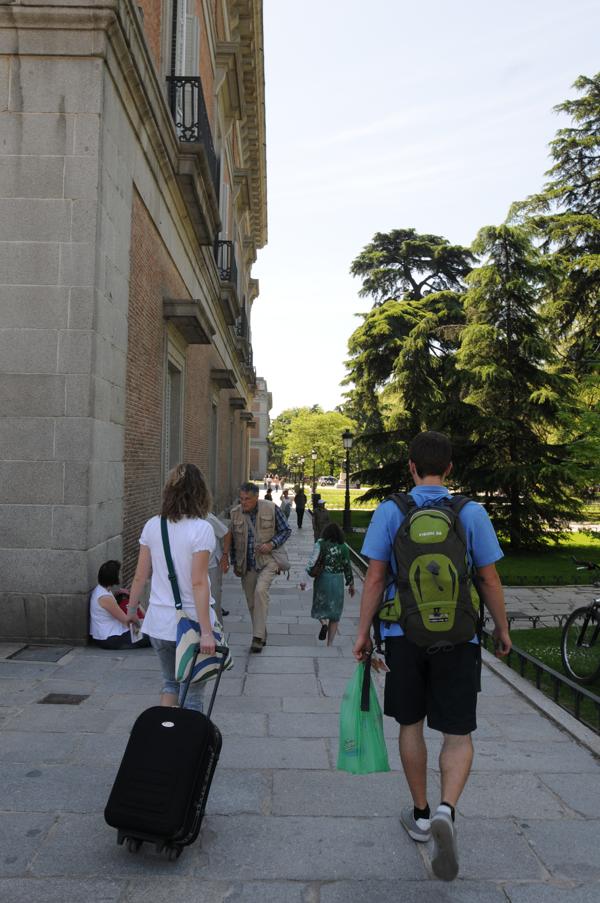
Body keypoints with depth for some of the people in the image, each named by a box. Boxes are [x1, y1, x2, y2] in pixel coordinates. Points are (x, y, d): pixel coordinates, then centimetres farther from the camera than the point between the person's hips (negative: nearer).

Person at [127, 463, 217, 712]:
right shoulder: (201, 529, -15)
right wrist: (206, 631, -18)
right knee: (192, 694, 11)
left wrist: (131, 610, 18)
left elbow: (140, 576, 3)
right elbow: (198, 583, -19)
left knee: (170, 682, 26)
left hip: (159, 621, 5)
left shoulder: (152, 526, 0)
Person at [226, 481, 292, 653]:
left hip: (267, 560, -4)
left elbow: (286, 531, 0)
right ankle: (261, 635, 28)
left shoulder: (271, 509, -10)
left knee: (260, 590, -25)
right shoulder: (235, 513, -1)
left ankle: (258, 637, -19)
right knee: (251, 602, 9)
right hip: (246, 565, 4)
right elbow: (233, 540, 12)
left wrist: (271, 544, -16)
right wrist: (235, 563, 12)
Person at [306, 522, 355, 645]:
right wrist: (351, 584, 15)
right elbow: (347, 567, 4)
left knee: (320, 605, 18)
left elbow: (312, 561, -11)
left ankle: (324, 623, -13)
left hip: (322, 579, -1)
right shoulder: (343, 547, 0)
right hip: (338, 580, 1)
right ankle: (329, 644, 9)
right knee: (334, 610, 10)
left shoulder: (320, 544, -5)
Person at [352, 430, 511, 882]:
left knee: (411, 725, 18)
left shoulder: (390, 512, -6)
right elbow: (490, 580, -2)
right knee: (458, 733, 10)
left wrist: (363, 632, 3)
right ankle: (447, 808, -12)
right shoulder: (472, 513, -6)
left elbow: (375, 579, -6)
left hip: (404, 635, 1)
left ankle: (421, 814, 32)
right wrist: (502, 628, 12)